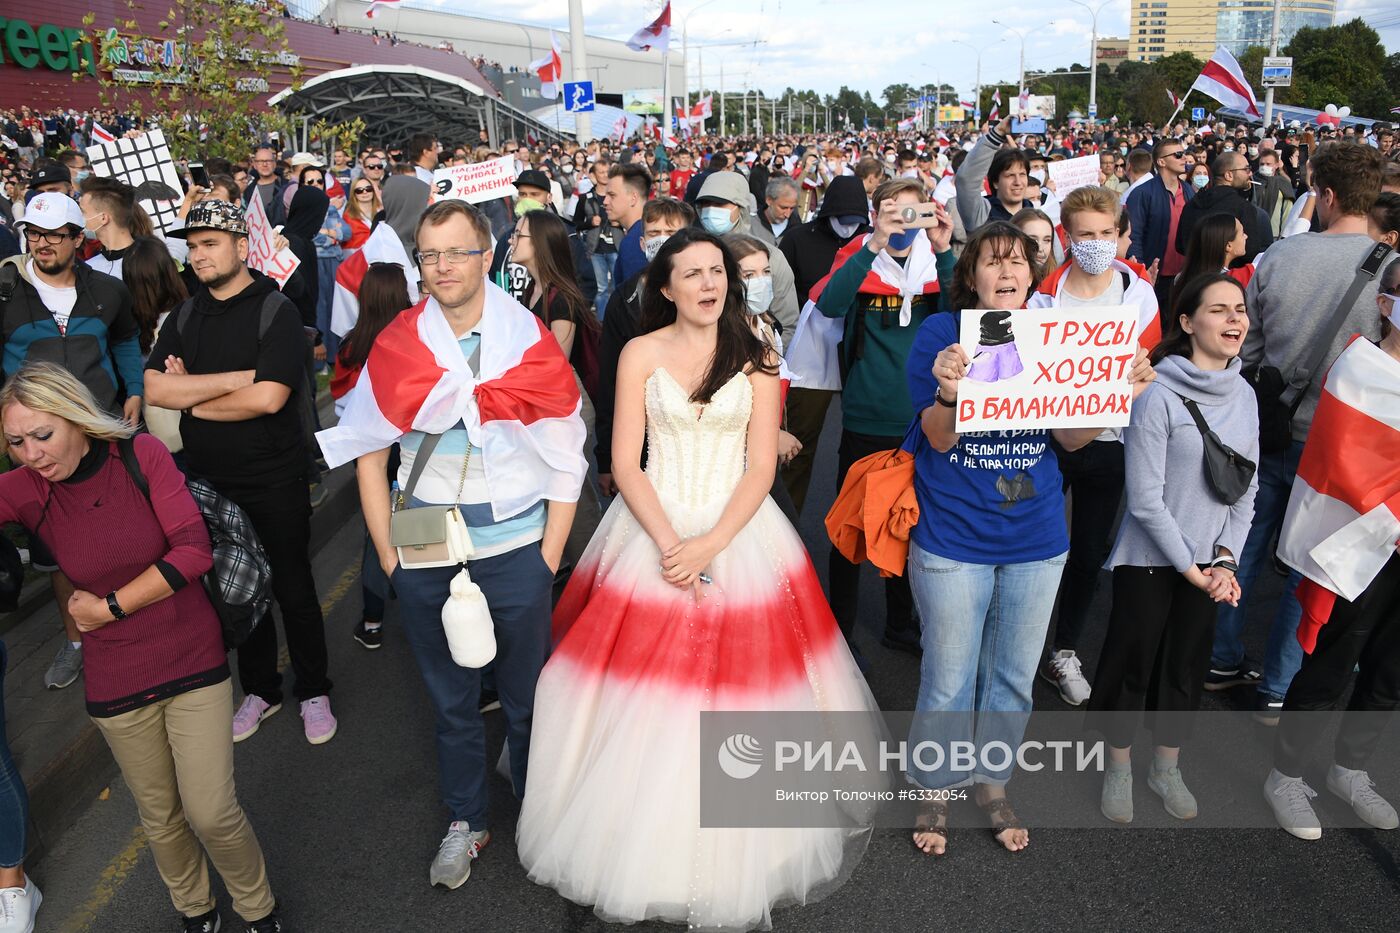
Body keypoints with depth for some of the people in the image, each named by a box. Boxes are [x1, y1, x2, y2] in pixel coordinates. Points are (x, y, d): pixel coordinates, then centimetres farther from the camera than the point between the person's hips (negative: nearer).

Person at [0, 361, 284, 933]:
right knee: (160, 814, 17)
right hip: (116, 682, 2)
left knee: (211, 812, 0)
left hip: (194, 661, -2)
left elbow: (194, 550, -17)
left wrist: (108, 607, -14)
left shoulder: (142, 455, -12)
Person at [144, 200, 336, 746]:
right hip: (210, 481, 5)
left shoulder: (275, 311, -10)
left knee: (293, 590, 8)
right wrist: (234, 379, -17)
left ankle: (313, 691, 25)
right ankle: (260, 689, 33)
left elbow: (268, 398, -23)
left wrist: (193, 398, -10)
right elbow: (155, 388, -6)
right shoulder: (185, 317, 8)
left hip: (274, 481, -5)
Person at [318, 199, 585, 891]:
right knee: (450, 698, 17)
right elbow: (368, 451, 4)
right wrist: (386, 552, 1)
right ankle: (465, 821, 38)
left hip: (515, 553, -1)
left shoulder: (529, 341, -5)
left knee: (527, 697, 13)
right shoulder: (396, 345, -1)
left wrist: (551, 553, -5)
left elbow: (566, 458, -2)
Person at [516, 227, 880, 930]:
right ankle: (643, 834, 24)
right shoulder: (641, 353, 2)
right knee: (644, 703, 2)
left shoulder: (756, 358, 2)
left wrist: (709, 546, -15)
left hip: (739, 531, 0)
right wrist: (668, 543, -15)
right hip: (652, 531, 0)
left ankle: (733, 857, 24)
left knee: (736, 697, 4)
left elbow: (761, 467, -3)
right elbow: (624, 463, -3)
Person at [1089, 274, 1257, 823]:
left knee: (1187, 667, 16)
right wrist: (1191, 568, -13)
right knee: (1132, 664, 6)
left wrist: (1225, 559, -5)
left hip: (1208, 565, 5)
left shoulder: (1244, 395, 3)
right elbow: (1145, 499, -17)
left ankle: (1166, 768, 35)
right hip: (1150, 559, -5)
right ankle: (1118, 768, 26)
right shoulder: (1158, 394, -16)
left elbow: (1246, 492, 7)